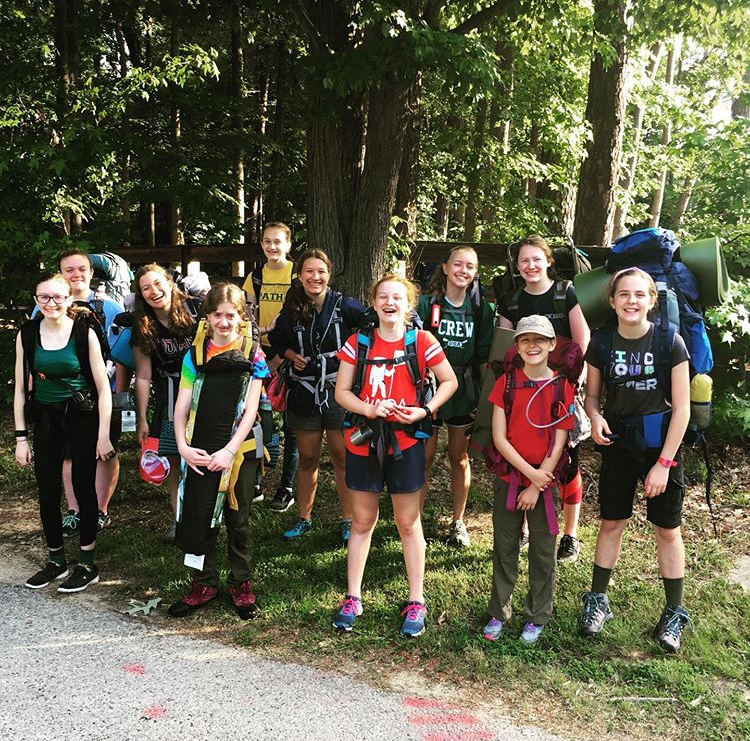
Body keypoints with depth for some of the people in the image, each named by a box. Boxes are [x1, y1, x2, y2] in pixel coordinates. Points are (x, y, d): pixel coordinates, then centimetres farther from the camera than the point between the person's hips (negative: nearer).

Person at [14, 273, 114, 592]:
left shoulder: (84, 333, -9)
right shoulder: (27, 334, 0)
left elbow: (103, 388, -7)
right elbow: (21, 389, 5)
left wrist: (103, 435, -10)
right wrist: (20, 437, 2)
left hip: (82, 416, -3)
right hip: (45, 418, 3)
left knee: (84, 488, 2)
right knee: (47, 492, 5)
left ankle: (87, 564, 15)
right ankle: (56, 560, 24)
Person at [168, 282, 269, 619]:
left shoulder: (252, 355, -1)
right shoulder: (195, 354, 6)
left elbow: (250, 410, -6)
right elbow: (182, 407, 4)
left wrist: (230, 451, -14)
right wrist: (183, 446, -9)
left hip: (239, 451, -2)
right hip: (200, 453, 2)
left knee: (237, 520, 9)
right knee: (198, 517, 6)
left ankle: (241, 584, 26)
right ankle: (205, 582, 25)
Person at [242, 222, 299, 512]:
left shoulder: (298, 274, -4)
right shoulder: (255, 277, 9)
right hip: (262, 353, 4)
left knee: (291, 424, 3)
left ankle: (287, 488, 14)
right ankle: (254, 484, 20)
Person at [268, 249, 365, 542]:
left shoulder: (344, 306, -8)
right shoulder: (291, 311, 2)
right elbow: (276, 340, 18)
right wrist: (291, 355, 0)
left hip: (339, 392, -3)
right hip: (304, 394, 3)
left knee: (343, 458, 5)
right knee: (307, 459, 13)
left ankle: (348, 520, 20)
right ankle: (304, 518, 29)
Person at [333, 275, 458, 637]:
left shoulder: (421, 342, -3)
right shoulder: (358, 343, 2)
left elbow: (450, 381, 5)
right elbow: (341, 392, 3)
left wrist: (424, 410, -10)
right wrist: (370, 409, -16)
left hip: (405, 441, -2)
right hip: (362, 441, 2)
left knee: (408, 523, 8)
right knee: (362, 522, 12)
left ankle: (416, 602, 21)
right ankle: (352, 598, 25)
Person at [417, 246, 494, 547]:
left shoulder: (481, 309, 4)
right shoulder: (427, 304, -4)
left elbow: (484, 356, 6)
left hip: (464, 391, 2)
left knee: (459, 459, 12)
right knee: (424, 458, -1)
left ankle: (458, 522, 26)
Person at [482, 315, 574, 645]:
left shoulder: (562, 387, -4)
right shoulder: (506, 383, -1)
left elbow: (558, 444, -6)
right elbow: (499, 437, -5)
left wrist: (536, 486, -10)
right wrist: (529, 472, -13)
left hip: (545, 480, -1)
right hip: (509, 478, 1)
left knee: (542, 550, 9)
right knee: (504, 547, 10)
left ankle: (537, 617, 25)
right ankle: (498, 612, 25)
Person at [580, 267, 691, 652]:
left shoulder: (669, 342, -13)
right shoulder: (601, 342, -5)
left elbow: (681, 408, -11)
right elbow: (592, 394, 7)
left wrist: (664, 463, -13)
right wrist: (595, 417, -16)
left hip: (661, 444, -2)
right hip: (618, 443, 2)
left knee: (667, 530, 8)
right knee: (611, 523, 11)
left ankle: (674, 613, 25)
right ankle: (598, 602, 27)